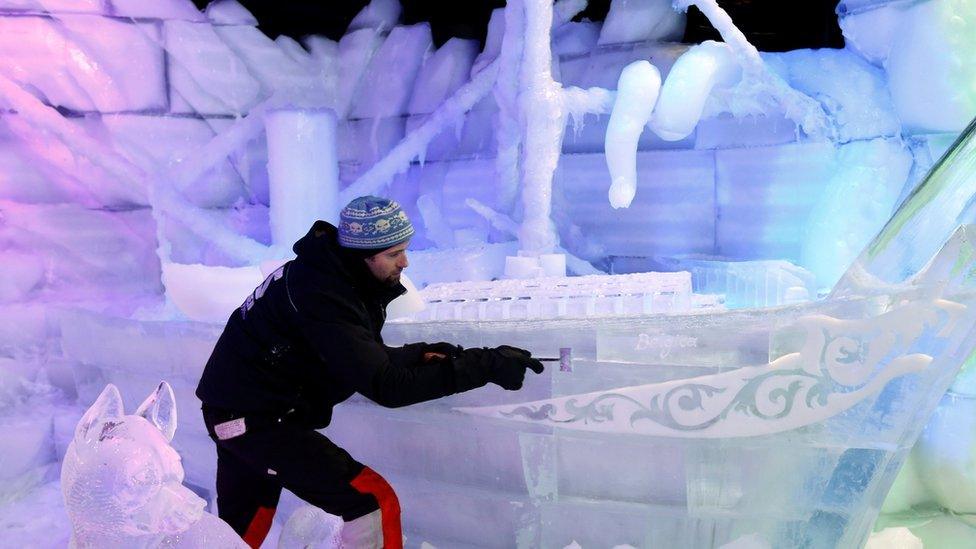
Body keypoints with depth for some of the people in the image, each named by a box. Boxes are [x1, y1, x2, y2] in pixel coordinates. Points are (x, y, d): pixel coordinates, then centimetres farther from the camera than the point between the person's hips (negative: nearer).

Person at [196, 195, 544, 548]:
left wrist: (422, 355, -9)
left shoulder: (335, 274, 2)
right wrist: (487, 365, -34)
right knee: (376, 503, -11)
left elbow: (369, 361, 9)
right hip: (256, 420, -10)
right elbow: (384, 386, -32)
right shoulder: (321, 296, -28)